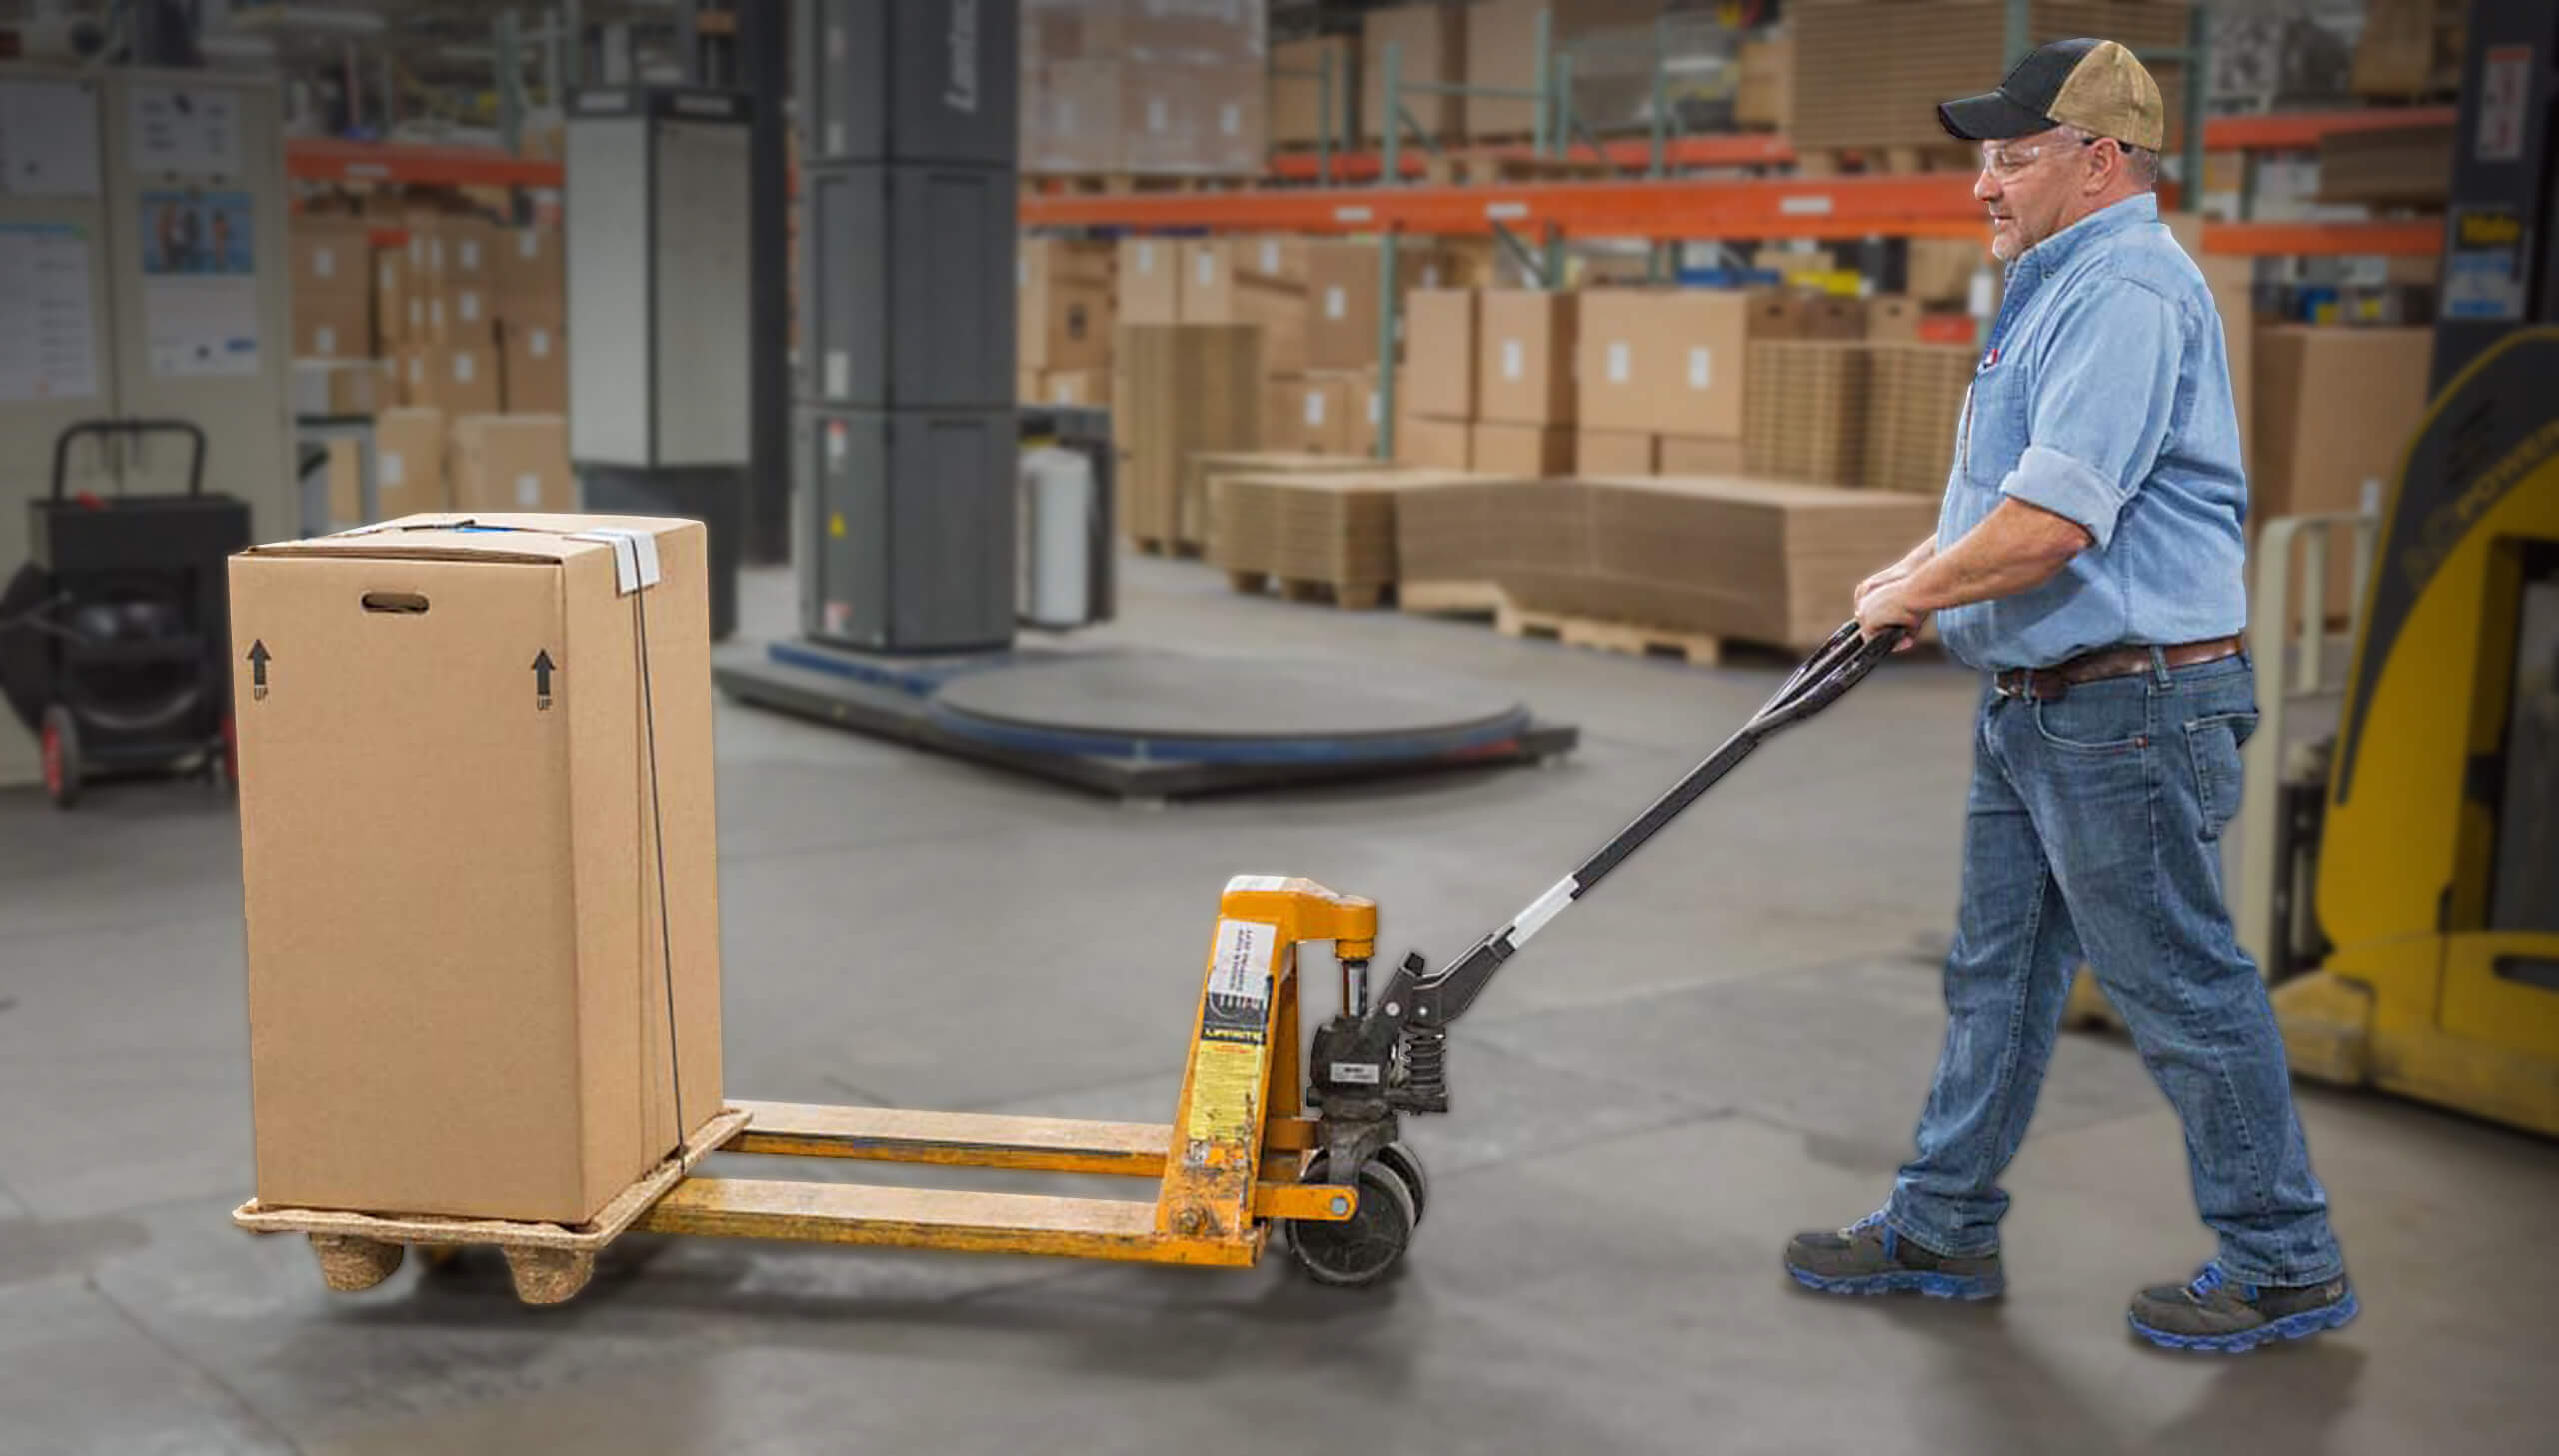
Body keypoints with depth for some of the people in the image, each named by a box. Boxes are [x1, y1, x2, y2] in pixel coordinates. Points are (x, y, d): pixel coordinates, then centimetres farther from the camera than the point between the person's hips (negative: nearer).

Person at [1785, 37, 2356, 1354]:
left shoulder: (2128, 295, -19)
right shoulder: (2062, 290, 16)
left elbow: (2050, 526, -26)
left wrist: (1914, 593, -11)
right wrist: (1918, 565, 14)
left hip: (2127, 712, -11)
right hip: (2035, 706, 11)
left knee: (2182, 988, 0)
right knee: (1997, 974, 15)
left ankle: (2286, 1265, 15)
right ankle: (1941, 1231, 26)